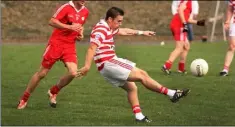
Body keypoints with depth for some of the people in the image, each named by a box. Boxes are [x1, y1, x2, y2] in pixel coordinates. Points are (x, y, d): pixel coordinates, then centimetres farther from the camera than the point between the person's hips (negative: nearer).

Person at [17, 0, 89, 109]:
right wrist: (70, 27, -25)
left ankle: (53, 92, 11)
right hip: (56, 43, -5)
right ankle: (24, 99, 16)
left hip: (70, 46, 5)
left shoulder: (85, 12, 7)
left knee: (73, 73, -15)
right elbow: (52, 22, -20)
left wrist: (80, 34, 7)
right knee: (42, 73, 0)